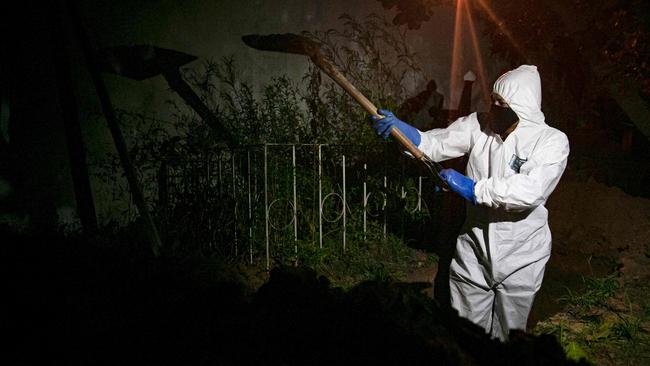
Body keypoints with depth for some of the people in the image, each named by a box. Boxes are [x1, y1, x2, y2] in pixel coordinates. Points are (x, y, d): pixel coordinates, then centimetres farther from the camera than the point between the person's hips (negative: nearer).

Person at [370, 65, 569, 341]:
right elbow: (437, 143, -5)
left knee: (508, 337, 18)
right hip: (472, 255, 3)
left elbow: (530, 191, -28)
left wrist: (473, 189, -25)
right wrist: (398, 127, -20)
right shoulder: (479, 125, -2)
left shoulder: (552, 141, -13)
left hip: (519, 260, -2)